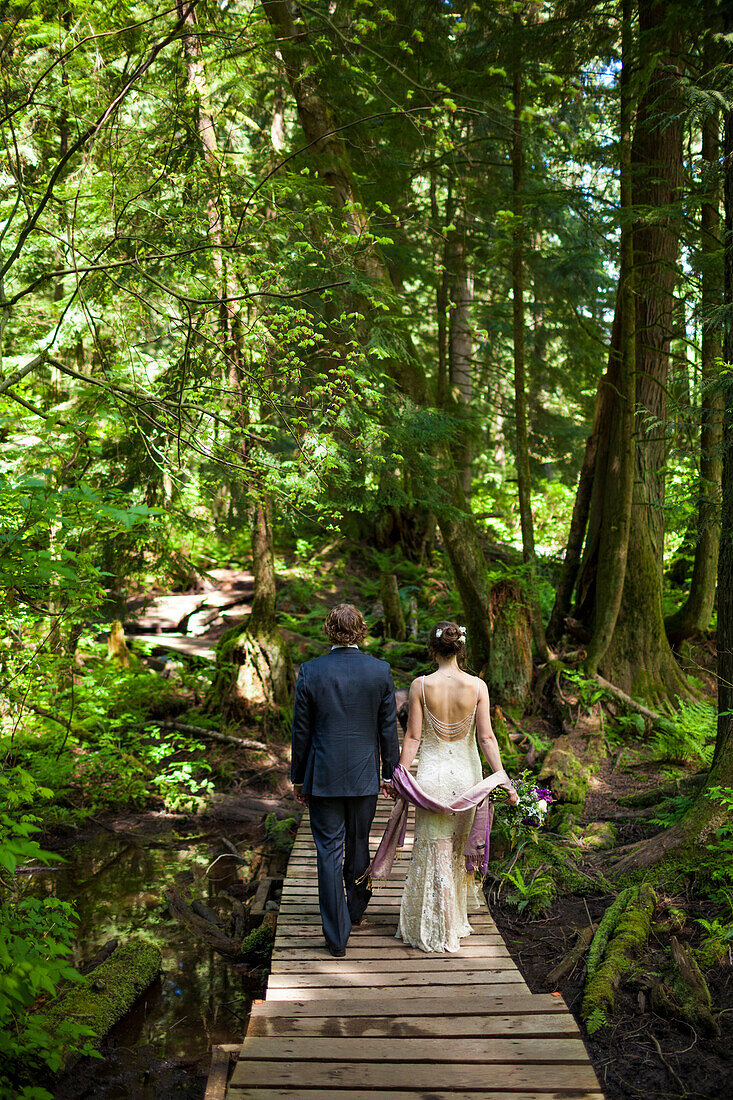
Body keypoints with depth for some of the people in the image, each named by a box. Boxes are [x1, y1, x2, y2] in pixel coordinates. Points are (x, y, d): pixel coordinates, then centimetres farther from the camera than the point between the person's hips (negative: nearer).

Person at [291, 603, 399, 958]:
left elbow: (301, 730, -3)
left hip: (323, 777, -2)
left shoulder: (310, 672, -9)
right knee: (358, 845, 20)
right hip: (364, 777, 2)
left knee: (329, 853, 5)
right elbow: (388, 727, -1)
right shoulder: (380, 671, -6)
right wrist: (389, 772, 10)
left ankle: (337, 935, 7)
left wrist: (298, 778, 7)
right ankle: (356, 910, 41)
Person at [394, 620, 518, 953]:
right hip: (467, 775, 2)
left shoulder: (420, 685, -12)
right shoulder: (477, 686, -9)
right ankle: (455, 921, 37)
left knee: (435, 851, 9)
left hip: (432, 775, -2)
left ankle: (436, 930, 17)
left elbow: (413, 736, -9)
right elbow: (486, 737, -9)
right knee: (458, 850, 21)